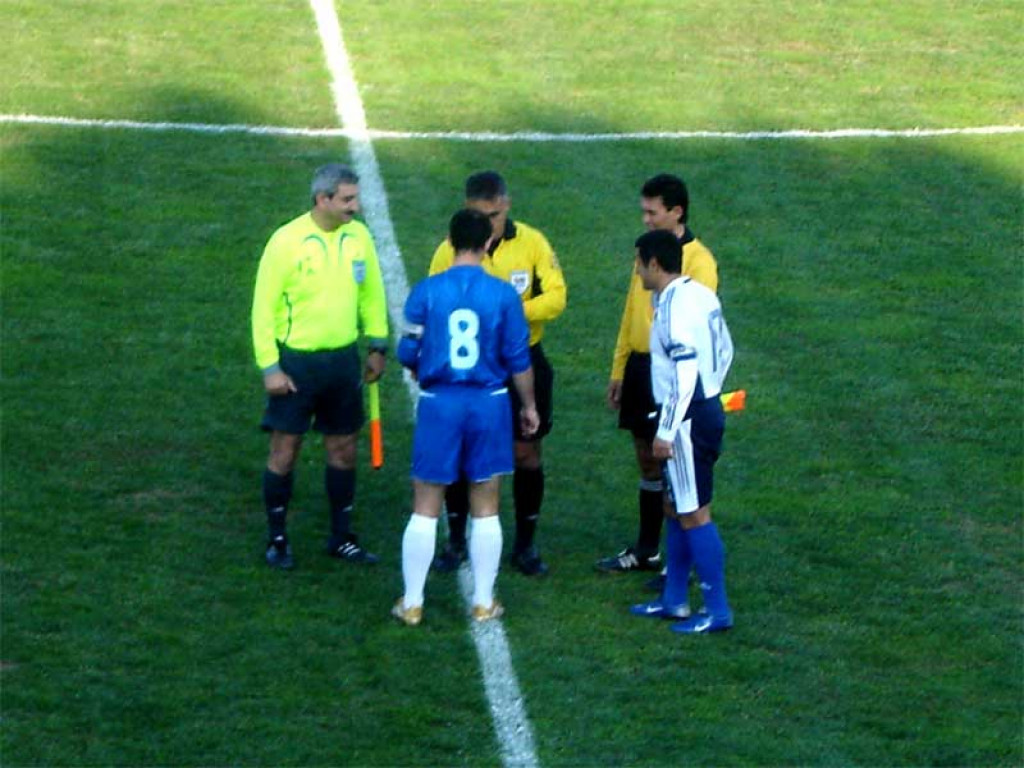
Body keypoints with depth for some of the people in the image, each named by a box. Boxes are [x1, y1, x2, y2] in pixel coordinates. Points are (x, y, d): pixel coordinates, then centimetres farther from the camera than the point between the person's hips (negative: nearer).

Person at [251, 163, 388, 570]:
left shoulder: (358, 236, 0)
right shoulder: (286, 242, -14)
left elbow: (371, 293, 13)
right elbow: (264, 307, -10)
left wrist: (377, 345, 12)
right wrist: (269, 367, -11)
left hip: (344, 360, 4)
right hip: (296, 362, -4)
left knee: (343, 449, 10)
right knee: (285, 449, 2)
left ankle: (342, 537, 23)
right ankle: (277, 539, 14)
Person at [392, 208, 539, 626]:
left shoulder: (427, 291, -7)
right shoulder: (503, 295, -6)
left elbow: (408, 353, -1)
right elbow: (518, 359, -2)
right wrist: (528, 406, 13)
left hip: (438, 404, 0)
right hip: (489, 403, 0)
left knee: (425, 509, 8)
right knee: (485, 509, 10)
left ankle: (412, 603, 11)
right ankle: (484, 602, 15)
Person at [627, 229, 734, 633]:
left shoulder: (675, 307, -20)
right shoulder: (699, 294, 9)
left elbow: (684, 375, -24)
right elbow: (724, 351, 18)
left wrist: (666, 432, -20)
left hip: (689, 419, -10)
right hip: (707, 408, 10)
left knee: (693, 513, -4)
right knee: (674, 507, 18)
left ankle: (717, 610, -1)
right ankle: (675, 599, 27)